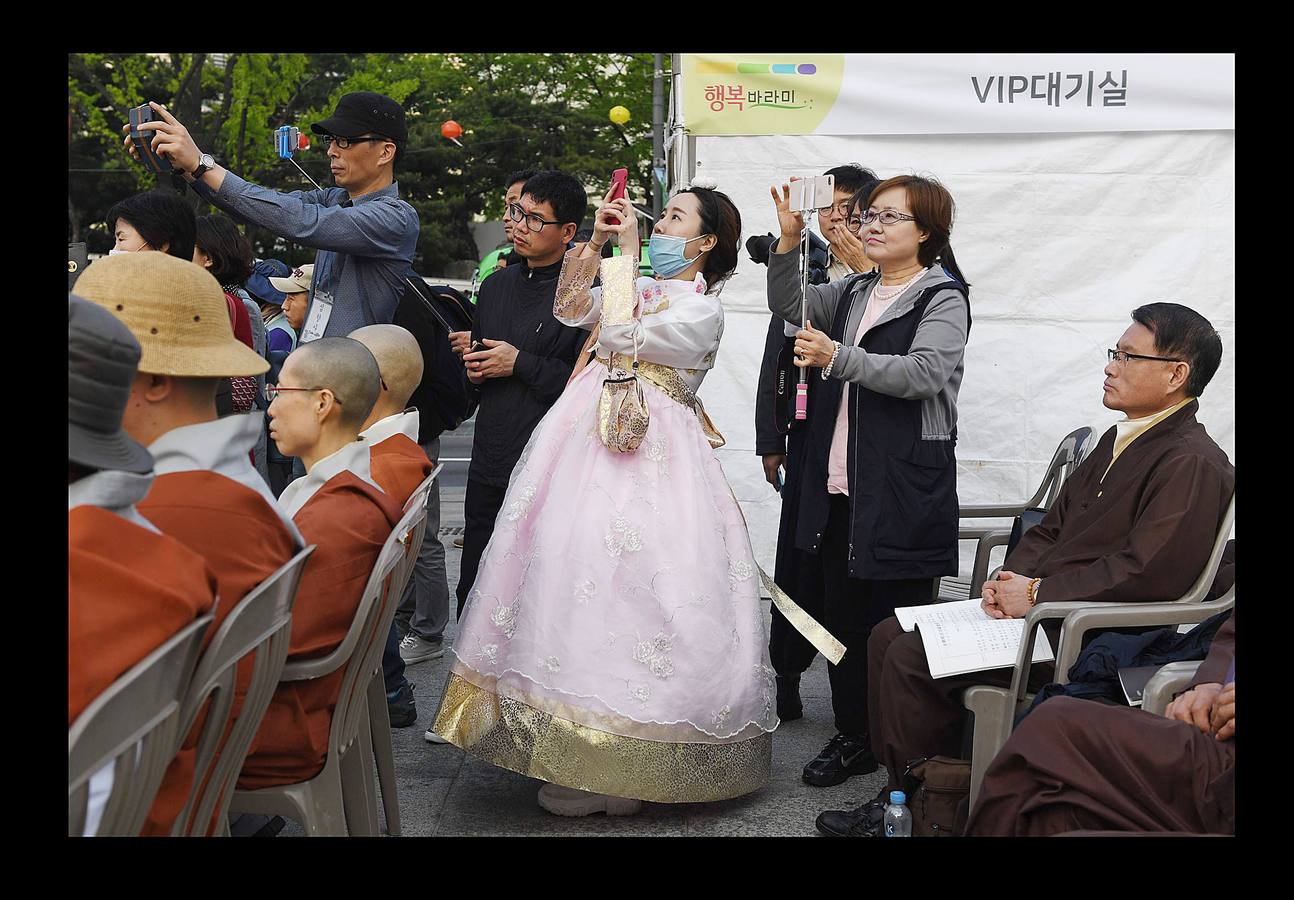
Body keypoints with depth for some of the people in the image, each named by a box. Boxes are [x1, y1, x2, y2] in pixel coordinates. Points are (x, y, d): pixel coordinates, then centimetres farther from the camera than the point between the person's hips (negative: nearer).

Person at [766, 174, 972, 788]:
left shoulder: (942, 298, -6)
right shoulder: (855, 292, 17)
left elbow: (924, 373, -20)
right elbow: (788, 305, 13)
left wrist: (840, 357, -25)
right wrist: (789, 240, -1)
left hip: (902, 489, -7)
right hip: (838, 484, 7)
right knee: (842, 616, 12)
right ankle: (854, 735, 24)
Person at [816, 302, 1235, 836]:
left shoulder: (1193, 465, -16)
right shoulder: (1119, 440, 16)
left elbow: (1147, 573, -24)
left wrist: (1037, 594, -18)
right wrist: (1011, 578, -2)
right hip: (1038, 606, 10)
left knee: (911, 659, -17)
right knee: (888, 636, 5)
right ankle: (900, 794, 10)